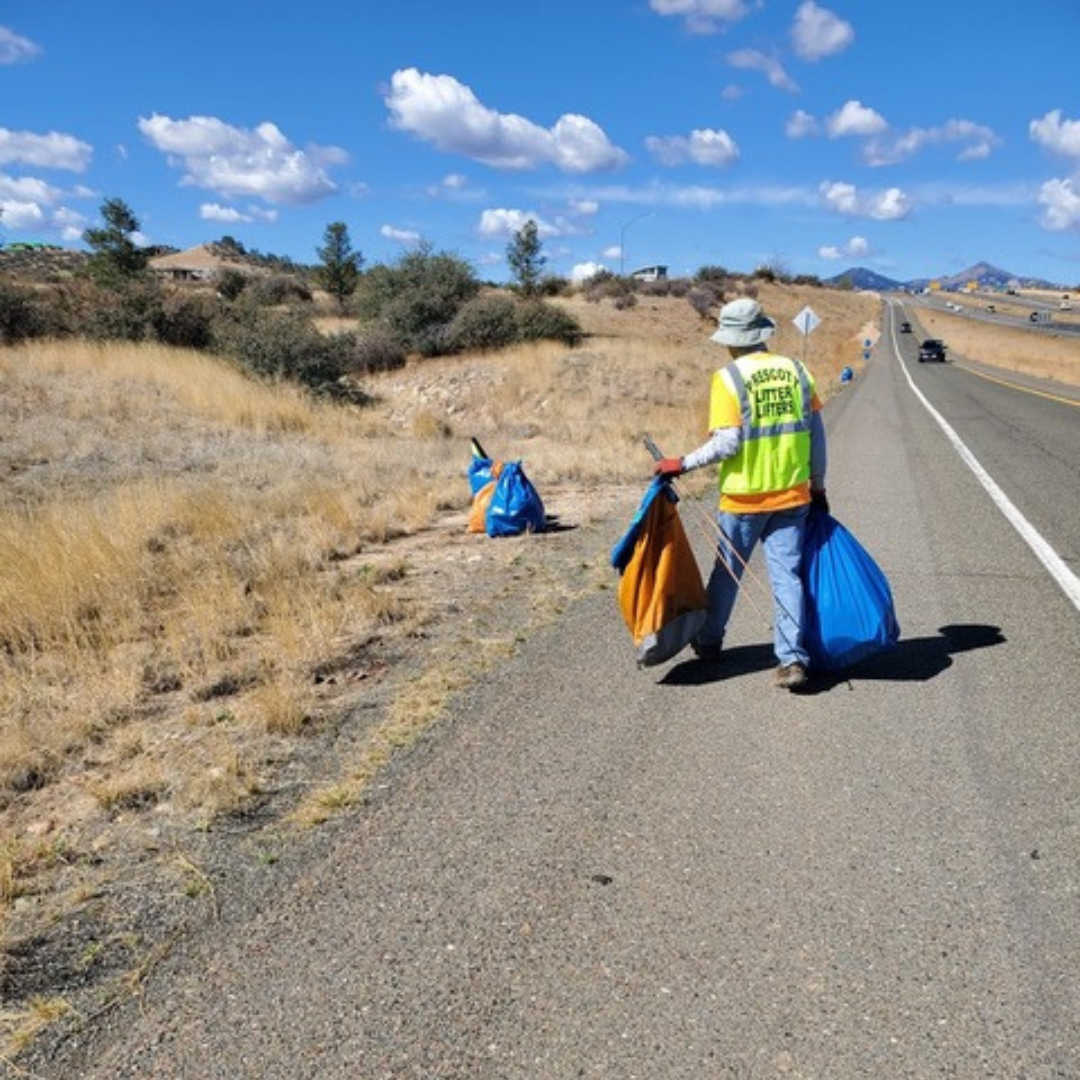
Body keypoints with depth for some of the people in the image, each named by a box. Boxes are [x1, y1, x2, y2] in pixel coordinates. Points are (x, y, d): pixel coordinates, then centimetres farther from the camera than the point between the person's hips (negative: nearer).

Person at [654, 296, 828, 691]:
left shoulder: (728, 377, -11)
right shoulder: (796, 370, 4)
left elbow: (727, 443, -17)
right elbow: (816, 434, 7)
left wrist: (683, 464, -7)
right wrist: (817, 485, 16)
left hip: (744, 496, -3)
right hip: (793, 495, 3)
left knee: (727, 571, 14)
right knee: (787, 574, 6)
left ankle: (709, 641, 32)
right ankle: (793, 659, 1)